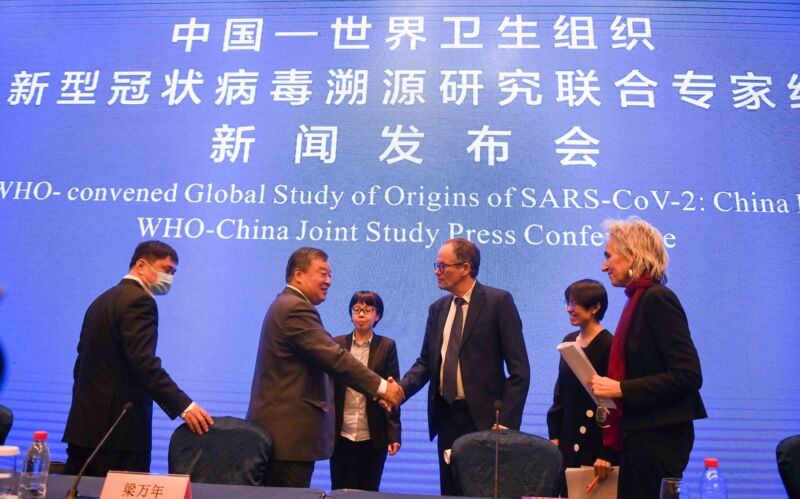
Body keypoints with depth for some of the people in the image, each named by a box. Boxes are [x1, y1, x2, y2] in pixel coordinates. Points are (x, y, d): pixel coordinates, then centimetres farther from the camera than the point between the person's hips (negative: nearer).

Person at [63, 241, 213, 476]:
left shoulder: (103, 300, 16)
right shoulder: (139, 300, -13)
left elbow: (84, 360, 20)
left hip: (86, 424, 10)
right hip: (119, 427, -10)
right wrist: (184, 406, -27)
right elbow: (144, 363, -24)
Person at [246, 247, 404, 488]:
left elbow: (326, 357, 18)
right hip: (289, 432, -11)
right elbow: (335, 358, -22)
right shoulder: (297, 309, -16)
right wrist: (381, 387, -16)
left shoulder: (285, 305, 17)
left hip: (278, 427, 11)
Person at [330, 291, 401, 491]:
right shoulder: (337, 344, 4)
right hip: (341, 435, 1)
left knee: (369, 491, 10)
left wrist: (394, 434, -7)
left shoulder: (387, 346, 0)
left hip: (373, 437, -1)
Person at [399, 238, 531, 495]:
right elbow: (425, 362, 11)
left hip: (483, 417, -5)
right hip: (446, 416, 5)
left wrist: (506, 422, -15)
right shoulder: (437, 308, 10)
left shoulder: (498, 301, -8)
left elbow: (519, 369, -10)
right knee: (450, 491, 13)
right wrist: (400, 389, -8)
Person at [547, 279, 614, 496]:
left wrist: (607, 453, -16)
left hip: (595, 443, -7)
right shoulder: (569, 340, 9)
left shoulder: (608, 345, -13)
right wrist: (554, 435, 10)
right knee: (567, 492, 10)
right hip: (568, 441, 7)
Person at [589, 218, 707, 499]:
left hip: (659, 435, -8)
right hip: (641, 434, 8)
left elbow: (688, 375, -19)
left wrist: (621, 389, -19)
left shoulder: (657, 298, -14)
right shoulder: (640, 299, 11)